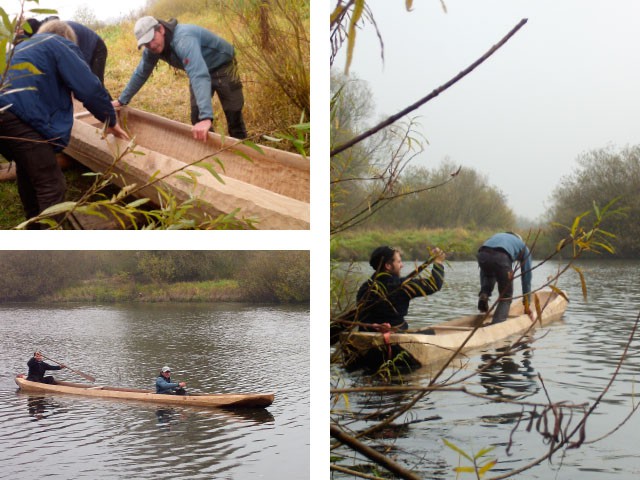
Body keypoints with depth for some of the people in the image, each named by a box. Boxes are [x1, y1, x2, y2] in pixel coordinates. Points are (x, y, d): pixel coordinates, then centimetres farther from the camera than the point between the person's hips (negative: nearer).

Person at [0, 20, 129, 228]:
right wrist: (111, 120, 15)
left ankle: (35, 224, 42)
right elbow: (89, 87, 4)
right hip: (20, 116, -9)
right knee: (52, 186, -11)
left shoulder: (22, 46, 37)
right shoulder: (60, 45, 11)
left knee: (28, 175, 28)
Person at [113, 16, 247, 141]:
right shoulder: (152, 48, -15)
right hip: (201, 69, 7)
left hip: (222, 66, -7)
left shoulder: (183, 40, -41)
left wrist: (206, 117, -62)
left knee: (233, 116, -3)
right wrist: (122, 100, 6)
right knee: (196, 117, 5)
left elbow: (199, 76, -52)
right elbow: (141, 73, 3)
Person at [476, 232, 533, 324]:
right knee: (506, 297, 14)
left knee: (488, 274, 39)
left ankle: (483, 295, 13)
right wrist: (526, 303, 39)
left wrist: (483, 290, 45)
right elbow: (526, 277, 33)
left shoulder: (496, 237, 44)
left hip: (482, 255, 3)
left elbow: (483, 271, 42)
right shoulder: (523, 247, 36)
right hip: (501, 257, -3)